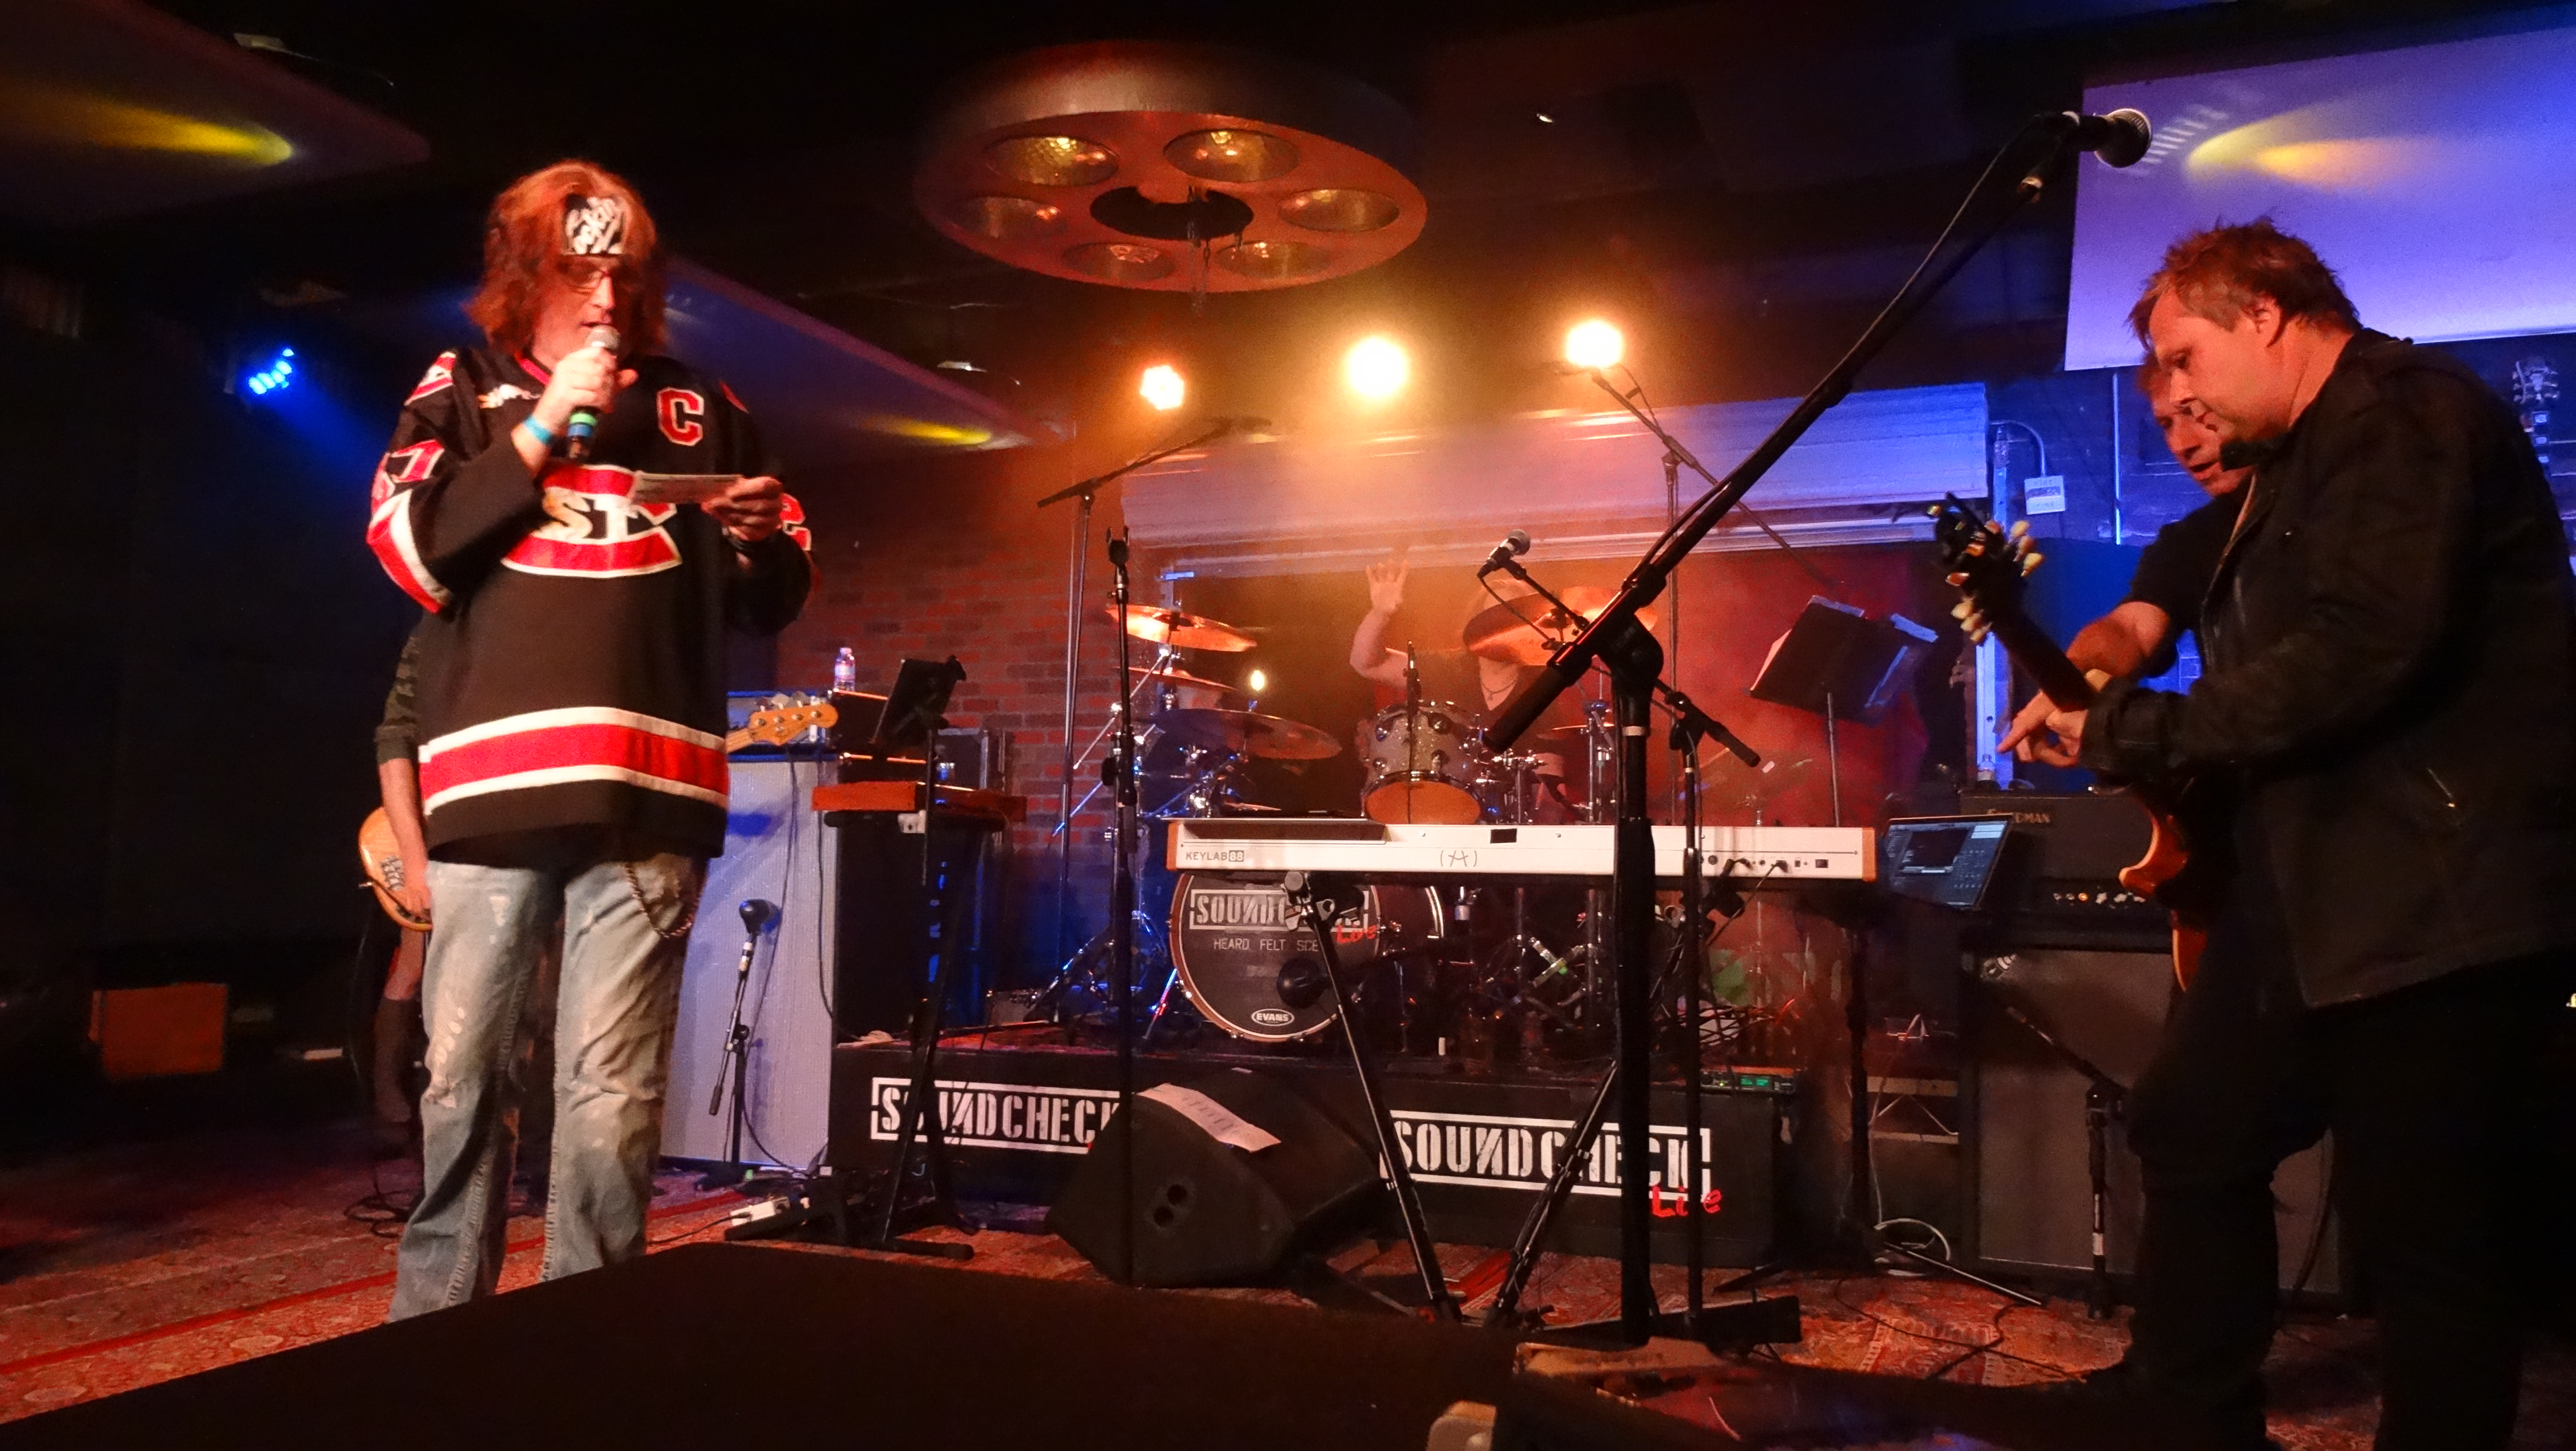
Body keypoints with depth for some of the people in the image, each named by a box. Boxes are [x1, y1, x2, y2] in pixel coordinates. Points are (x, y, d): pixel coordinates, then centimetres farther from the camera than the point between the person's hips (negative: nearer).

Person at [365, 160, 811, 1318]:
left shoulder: (699, 407, 17)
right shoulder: (464, 389, 14)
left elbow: (775, 603, 20)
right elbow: (411, 554, -2)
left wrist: (762, 539, -3)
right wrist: (548, 422, -5)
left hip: (647, 789, 0)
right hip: (491, 782, 0)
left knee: (610, 1102, -3)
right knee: (460, 1082, 5)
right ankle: (432, 1330, 21)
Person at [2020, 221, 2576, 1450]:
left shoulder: (2402, 412, -14)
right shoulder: (2301, 457, 19)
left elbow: (2354, 654, -26)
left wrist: (2123, 731, -19)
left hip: (2441, 899, -11)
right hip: (2314, 887, 11)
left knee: (2424, 1233, -3)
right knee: (2189, 1129, 15)